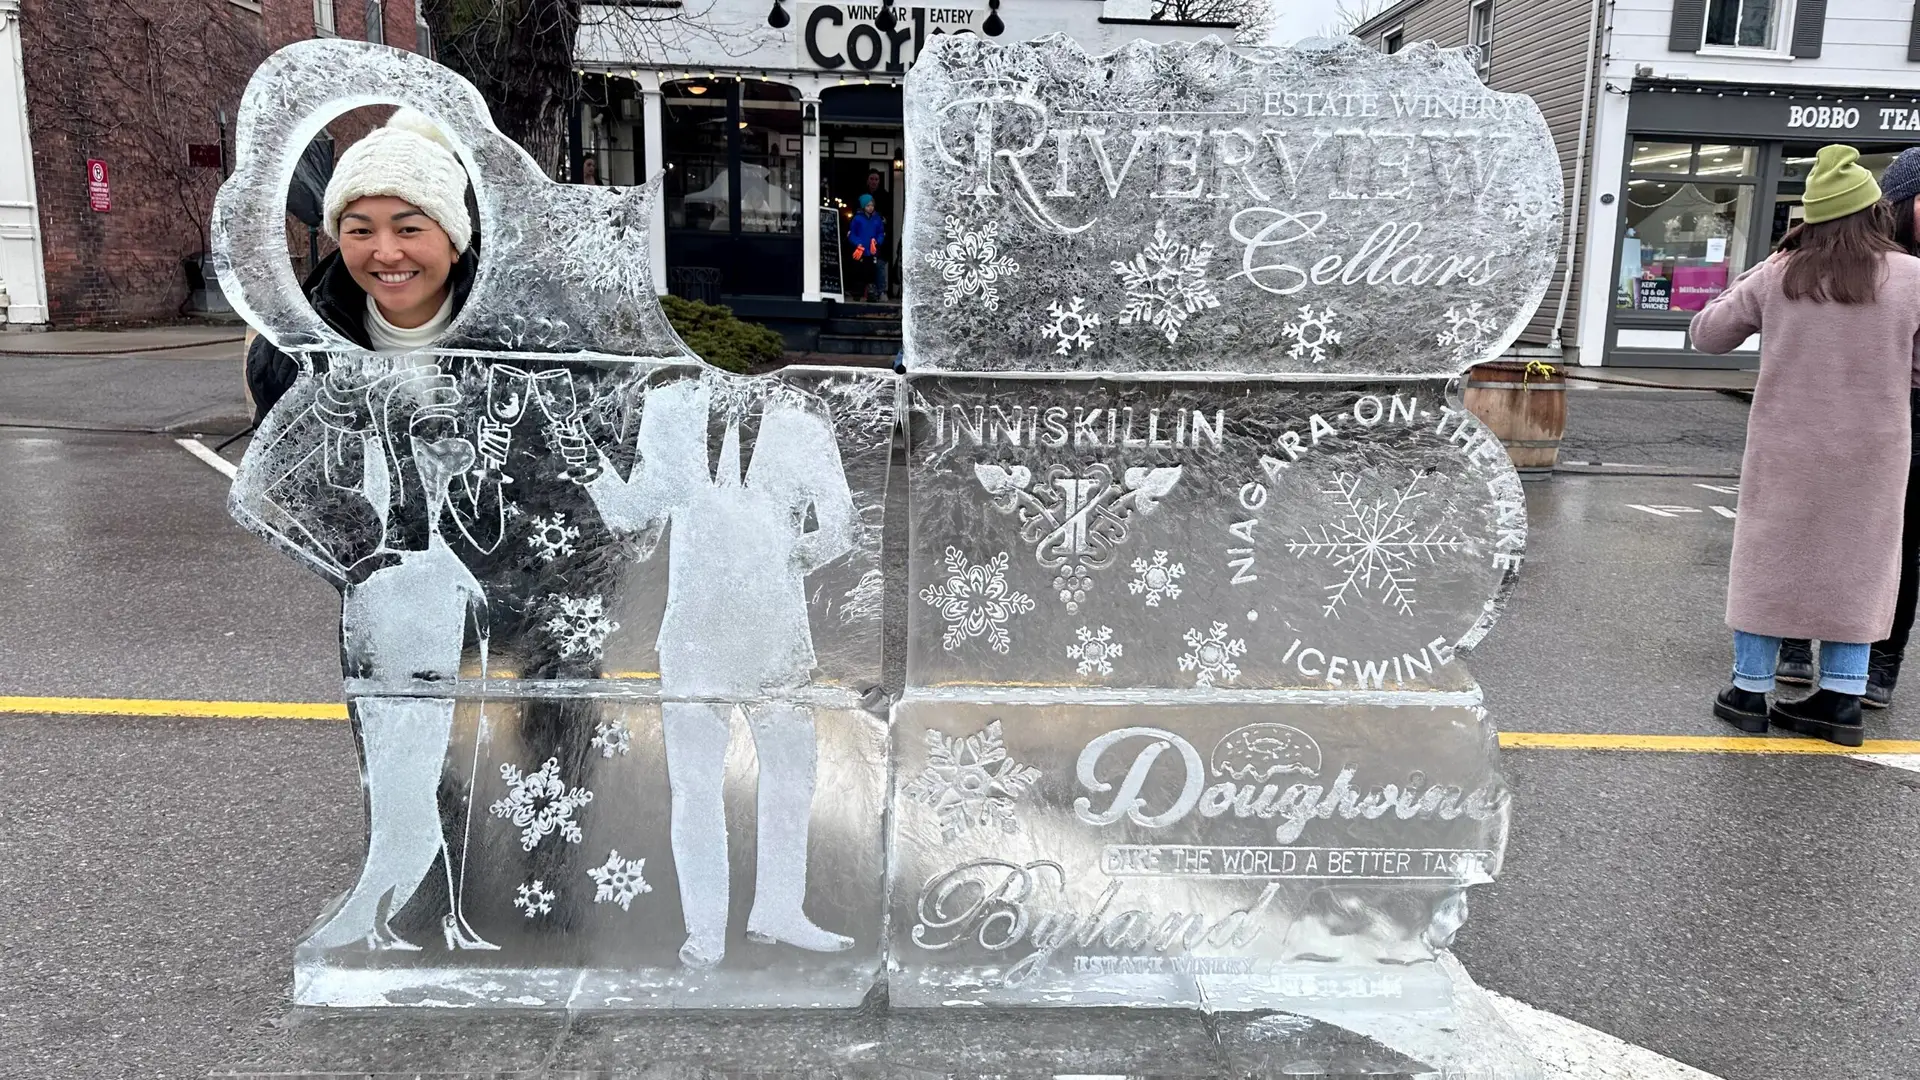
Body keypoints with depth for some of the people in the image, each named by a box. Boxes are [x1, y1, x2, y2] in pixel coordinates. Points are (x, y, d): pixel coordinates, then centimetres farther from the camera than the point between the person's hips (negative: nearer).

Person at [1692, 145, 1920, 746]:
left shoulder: (1777, 277, -6)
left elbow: (1707, 334, 5)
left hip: (1785, 449, 0)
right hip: (1871, 454, 0)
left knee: (1770, 556, 10)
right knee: (1856, 563, 11)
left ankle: (1750, 691, 15)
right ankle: (1842, 699, 13)